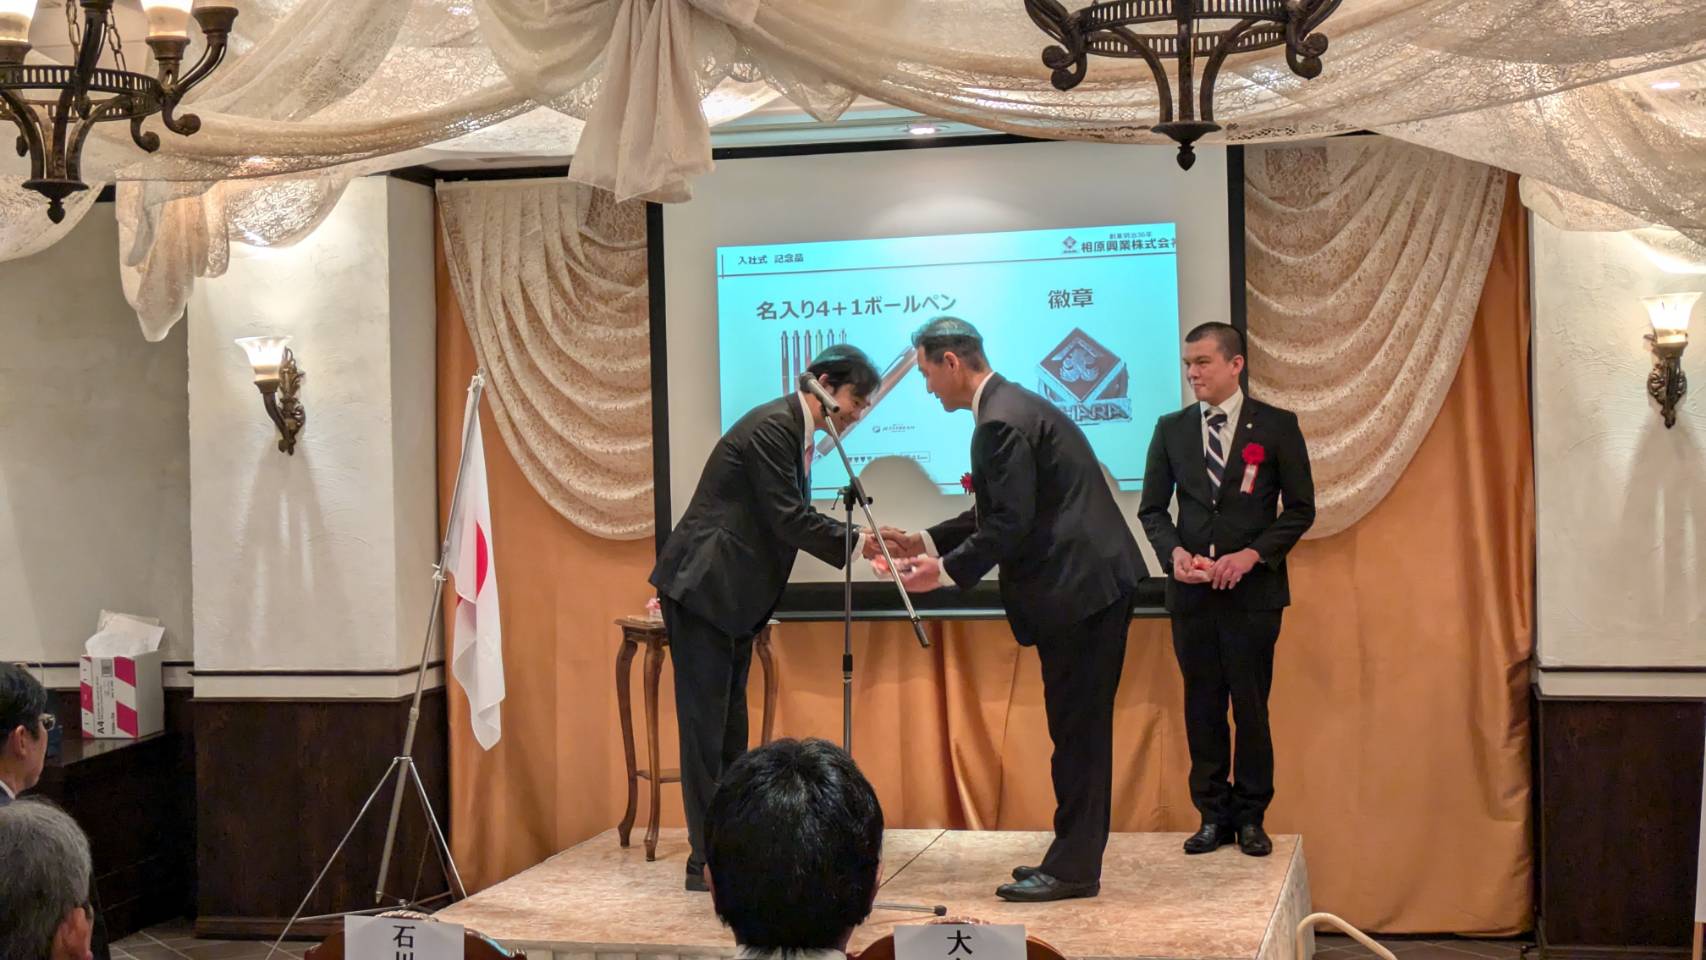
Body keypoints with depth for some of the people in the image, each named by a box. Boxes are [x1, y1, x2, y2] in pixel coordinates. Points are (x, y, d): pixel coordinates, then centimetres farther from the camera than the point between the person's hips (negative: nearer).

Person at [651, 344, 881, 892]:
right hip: (702, 586, -10)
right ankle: (706, 859, -4)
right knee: (705, 721, -7)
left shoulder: (798, 433, 15)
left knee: (730, 725, 12)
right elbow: (788, 518, -21)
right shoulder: (773, 426, -16)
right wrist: (855, 544, -20)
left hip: (733, 594, 10)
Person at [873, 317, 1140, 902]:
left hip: (1079, 588, -11)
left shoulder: (1002, 423, -17)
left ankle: (1072, 869, 1)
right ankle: (1076, 857, 22)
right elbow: (998, 516, 21)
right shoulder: (1013, 406, 17)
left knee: (1076, 729, -5)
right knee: (1080, 728, 14)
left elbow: (1011, 523, -21)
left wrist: (945, 570, -14)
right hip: (1089, 585, 11)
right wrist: (926, 542, 16)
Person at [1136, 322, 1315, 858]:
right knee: (1202, 706, 6)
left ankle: (1251, 818, 12)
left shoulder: (1277, 426, 0)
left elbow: (1300, 508, 0)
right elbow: (1152, 508, 11)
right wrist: (1174, 551, -8)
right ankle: (1213, 816, 14)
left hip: (1253, 588, -3)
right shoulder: (1171, 429, 8)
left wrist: (1252, 555, -13)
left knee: (1251, 705, 1)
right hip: (1191, 590, 3)